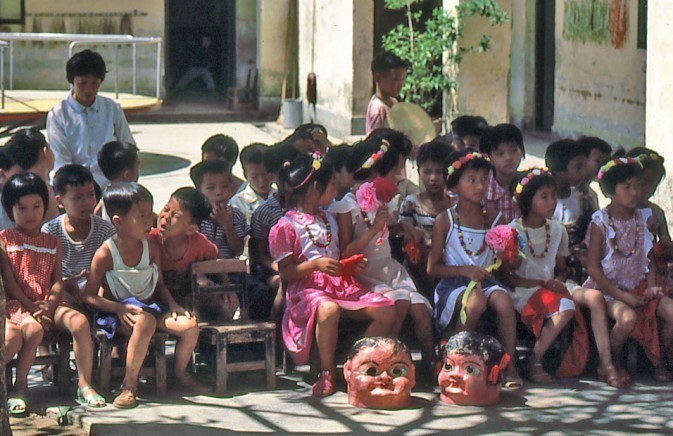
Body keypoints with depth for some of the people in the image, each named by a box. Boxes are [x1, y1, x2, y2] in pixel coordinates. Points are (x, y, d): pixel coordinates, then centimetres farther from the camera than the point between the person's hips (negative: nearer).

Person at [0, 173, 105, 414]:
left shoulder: (52, 242, 18)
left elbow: (58, 280, 9)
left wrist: (50, 304, -12)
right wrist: (30, 307, -14)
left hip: (47, 304, 4)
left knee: (79, 321, -25)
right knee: (33, 328, -37)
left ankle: (84, 385, -19)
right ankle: (20, 386, -21)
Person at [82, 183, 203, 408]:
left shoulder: (151, 248, 5)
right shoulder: (105, 254, -11)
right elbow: (89, 296, -10)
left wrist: (173, 305, -3)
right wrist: (119, 308, -24)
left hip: (150, 307, 6)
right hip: (117, 312, -6)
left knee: (190, 326, -17)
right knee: (145, 321, -39)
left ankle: (180, 373, 13)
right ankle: (129, 385, -27)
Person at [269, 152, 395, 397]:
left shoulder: (328, 219, 21)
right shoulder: (287, 226, -4)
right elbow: (285, 272, -8)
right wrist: (315, 264, -21)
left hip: (339, 284, 8)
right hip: (307, 288, -8)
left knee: (386, 311, -12)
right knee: (328, 310, -43)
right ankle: (327, 372, -27)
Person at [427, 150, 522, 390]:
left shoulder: (494, 219, 10)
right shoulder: (445, 220, 0)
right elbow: (432, 268, -2)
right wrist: (465, 270, -15)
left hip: (486, 281, 3)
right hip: (453, 285, -3)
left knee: (503, 299, -32)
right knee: (476, 299, -36)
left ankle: (509, 364, -26)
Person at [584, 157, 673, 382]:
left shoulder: (645, 218, 5)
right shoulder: (600, 223, -10)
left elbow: (651, 258, 11)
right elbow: (594, 267, -11)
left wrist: (651, 286, -8)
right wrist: (621, 295, -18)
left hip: (639, 286, 5)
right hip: (608, 288, -5)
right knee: (627, 317, -35)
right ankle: (612, 362, -5)